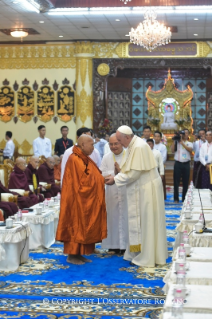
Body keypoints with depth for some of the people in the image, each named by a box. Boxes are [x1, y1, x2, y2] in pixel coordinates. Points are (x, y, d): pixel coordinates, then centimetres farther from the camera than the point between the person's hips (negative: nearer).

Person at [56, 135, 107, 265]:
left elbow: (94, 176, 16)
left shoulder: (86, 159, 12)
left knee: (84, 227, 11)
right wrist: (100, 179, -11)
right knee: (76, 226, -2)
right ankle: (72, 255, 6)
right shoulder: (74, 160, -17)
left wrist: (103, 178, -3)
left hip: (88, 200, 9)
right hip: (78, 200, -9)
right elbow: (81, 182, -20)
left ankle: (79, 254, 18)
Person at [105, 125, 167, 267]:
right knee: (139, 221, 14)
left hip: (146, 190, -9)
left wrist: (115, 179, -13)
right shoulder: (133, 145, 9)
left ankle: (146, 257, 9)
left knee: (144, 221, -1)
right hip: (141, 189, 9)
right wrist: (121, 170, 0)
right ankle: (139, 252, 23)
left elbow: (135, 173, -22)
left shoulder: (139, 147, -21)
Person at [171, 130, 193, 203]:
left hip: (186, 164, 0)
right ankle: (176, 198, 5)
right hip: (178, 164, 0)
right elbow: (172, 151, -5)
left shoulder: (189, 143, 8)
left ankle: (184, 198, 14)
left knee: (185, 182, 5)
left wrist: (182, 142, -14)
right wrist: (174, 141, -7)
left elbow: (190, 150, -13)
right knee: (176, 181, -1)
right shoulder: (176, 143, 8)